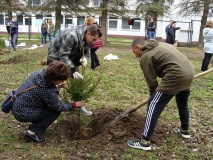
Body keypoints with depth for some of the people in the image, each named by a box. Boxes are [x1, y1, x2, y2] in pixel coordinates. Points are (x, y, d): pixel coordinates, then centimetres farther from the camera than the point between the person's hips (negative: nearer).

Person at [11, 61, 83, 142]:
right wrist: (74, 105, 0)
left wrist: (58, 86, -1)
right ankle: (33, 133, -5)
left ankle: (35, 124, 21)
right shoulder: (46, 90, -29)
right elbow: (58, 107, -14)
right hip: (22, 114, -8)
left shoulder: (40, 72, -9)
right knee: (56, 111, -6)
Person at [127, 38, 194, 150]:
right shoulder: (159, 45, 25)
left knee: (153, 105, -4)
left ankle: (144, 142, -3)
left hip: (176, 76, -9)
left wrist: (154, 96, 16)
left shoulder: (145, 57, -1)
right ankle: (185, 130, 50)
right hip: (189, 73, 10)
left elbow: (151, 81, 0)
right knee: (182, 104, 30)